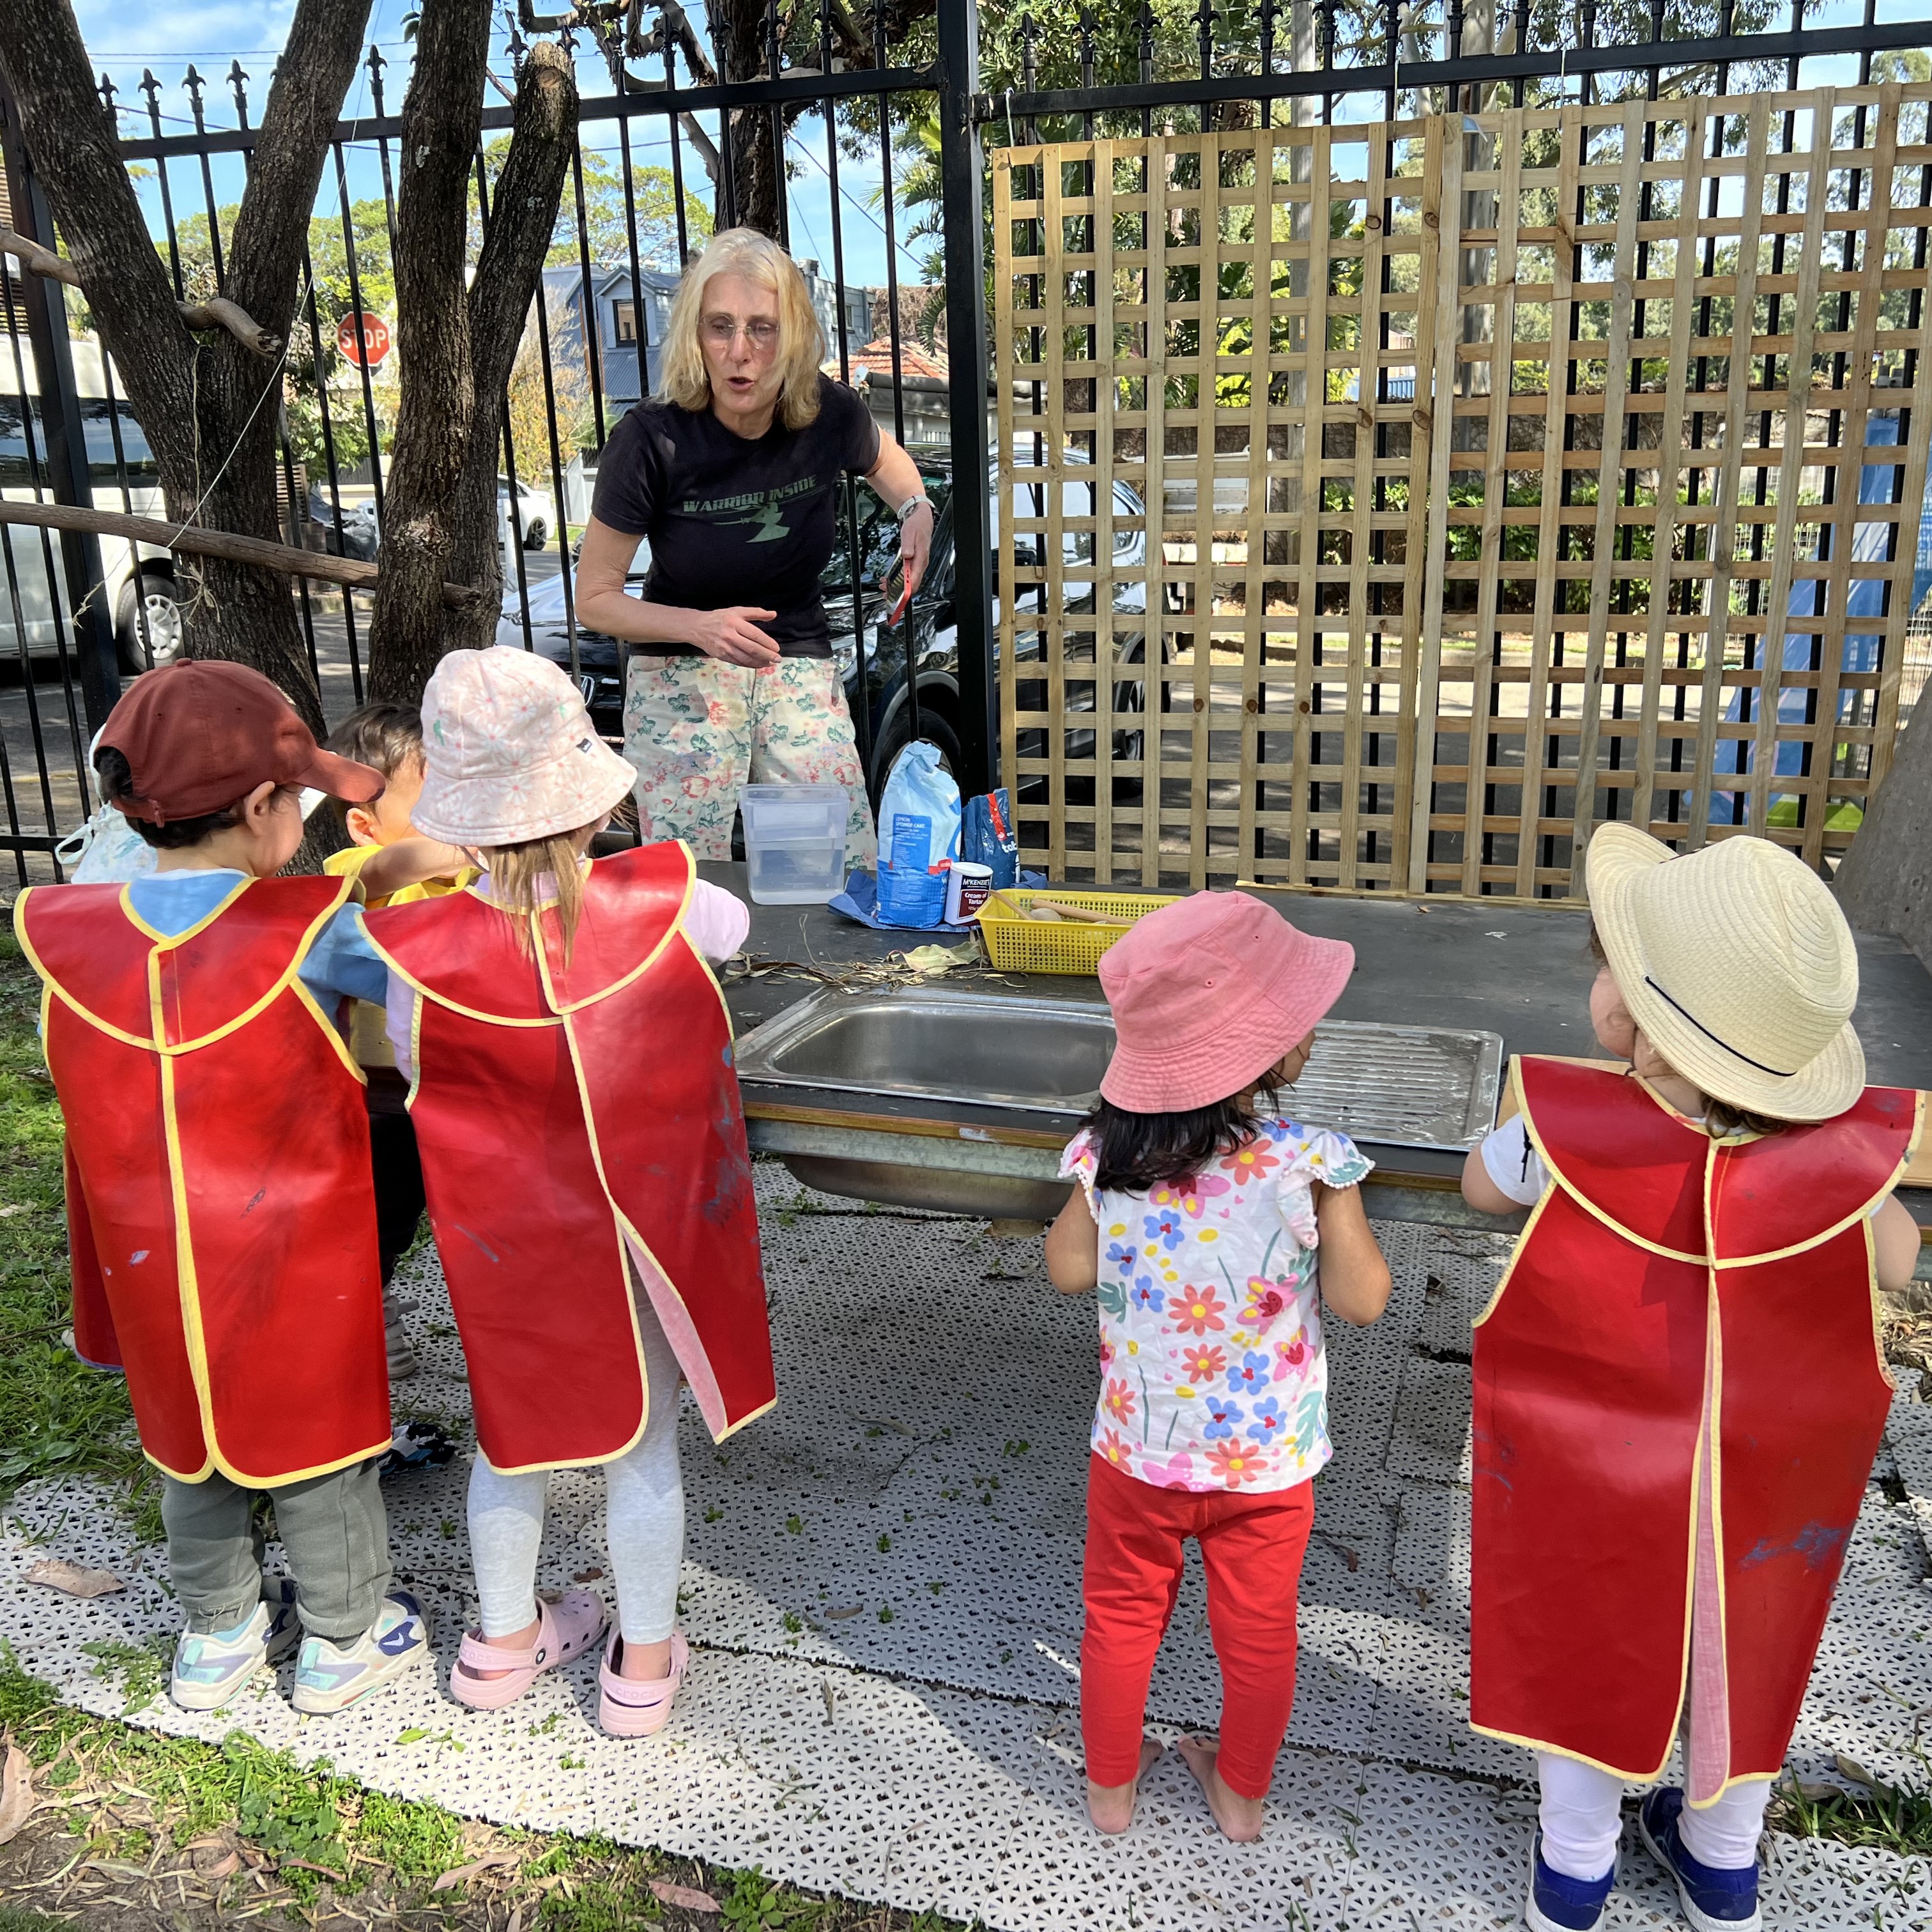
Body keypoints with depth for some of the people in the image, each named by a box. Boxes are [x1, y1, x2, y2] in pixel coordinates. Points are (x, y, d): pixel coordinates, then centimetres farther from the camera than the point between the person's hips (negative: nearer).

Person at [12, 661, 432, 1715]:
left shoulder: (63, 933, -12)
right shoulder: (307, 930, -23)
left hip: (151, 1268, 4)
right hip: (295, 1267, -4)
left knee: (189, 1439, 23)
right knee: (316, 1438, 16)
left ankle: (217, 1635, 42)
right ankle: (343, 1639, 35)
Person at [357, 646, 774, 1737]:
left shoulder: (426, 955, -24)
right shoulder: (666, 904, -22)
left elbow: (418, 1077, -5)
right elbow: (734, 927, 2)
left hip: (515, 1245, 1)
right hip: (656, 1233, 0)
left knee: (517, 1431, 24)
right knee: (645, 1449, 18)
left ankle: (504, 1641, 46)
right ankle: (644, 1666, 36)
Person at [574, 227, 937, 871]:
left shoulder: (830, 415, -10)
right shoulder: (652, 440, -18)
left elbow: (881, 457, 17)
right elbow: (595, 598, -10)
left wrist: (916, 508, -5)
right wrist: (701, 627, -26)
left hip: (800, 669, 3)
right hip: (680, 674, -2)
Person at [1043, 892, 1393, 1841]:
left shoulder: (1109, 1153, -18)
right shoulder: (1310, 1162, -25)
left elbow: (1069, 1271, -5)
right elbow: (1360, 1300, -15)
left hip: (1137, 1448, 2)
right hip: (1267, 1457, -1)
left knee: (1121, 1613, 24)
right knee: (1258, 1630, 23)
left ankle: (1110, 1785, 44)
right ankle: (1241, 1793, 44)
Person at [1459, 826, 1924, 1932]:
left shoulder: (1569, 1131, -30)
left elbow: (1481, 1188, -7)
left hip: (1596, 1481, -1)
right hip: (1768, 1485, 2)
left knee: (1585, 1654, 23)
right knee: (1742, 1656, 27)